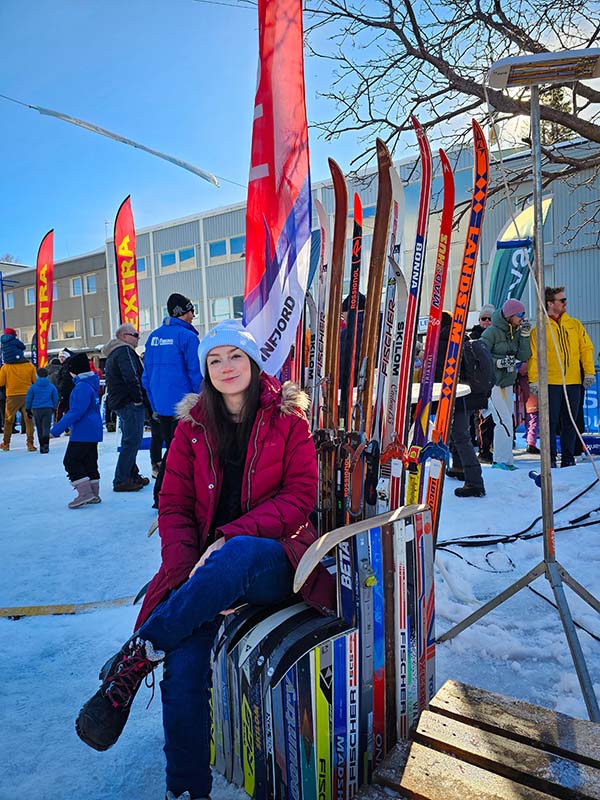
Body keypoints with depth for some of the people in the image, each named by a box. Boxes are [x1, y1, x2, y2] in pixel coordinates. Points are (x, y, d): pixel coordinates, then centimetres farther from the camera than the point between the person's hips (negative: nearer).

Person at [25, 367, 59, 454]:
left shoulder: (33, 387, -1)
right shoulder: (52, 387, 0)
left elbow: (28, 399, 3)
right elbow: (55, 399, 5)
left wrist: (28, 410, 14)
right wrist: (54, 409, 19)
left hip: (36, 410, 1)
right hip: (48, 409, 0)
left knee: (39, 429, 11)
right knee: (46, 427, -2)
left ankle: (42, 446, 16)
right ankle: (46, 445, -21)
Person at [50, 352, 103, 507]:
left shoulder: (82, 387, -18)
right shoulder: (91, 384, 13)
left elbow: (75, 412, -23)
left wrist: (56, 430, -20)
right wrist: (66, 415, 30)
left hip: (82, 433, -10)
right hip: (93, 432, 10)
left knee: (71, 461, -3)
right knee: (89, 462, 14)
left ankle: (85, 493, -5)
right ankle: (94, 494, 18)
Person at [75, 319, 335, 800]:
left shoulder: (288, 417, 1)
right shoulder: (193, 426, 8)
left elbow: (301, 495, -5)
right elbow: (175, 506, 5)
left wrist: (233, 535, -18)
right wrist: (190, 575, -12)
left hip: (271, 555, -2)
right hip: (206, 562, 2)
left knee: (238, 553, -37)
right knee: (184, 666, -22)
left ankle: (132, 662, -20)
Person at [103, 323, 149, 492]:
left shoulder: (113, 354, 22)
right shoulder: (125, 351, -12)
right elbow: (131, 377, -23)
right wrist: (139, 398, -16)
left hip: (119, 402, 11)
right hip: (130, 403, -11)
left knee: (129, 441, 17)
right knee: (132, 441, -9)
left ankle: (132, 476, 25)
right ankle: (121, 481, -7)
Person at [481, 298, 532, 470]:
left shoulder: (516, 332, 8)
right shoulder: (492, 332, -12)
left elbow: (523, 356, 2)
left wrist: (525, 335, -6)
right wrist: (499, 362, -23)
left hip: (508, 382, 7)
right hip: (493, 381, -7)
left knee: (507, 421, 9)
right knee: (504, 421, -12)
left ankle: (503, 459, 16)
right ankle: (502, 459, -6)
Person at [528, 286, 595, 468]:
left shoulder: (575, 325, 11)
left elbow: (586, 348, 11)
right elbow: (533, 356, -4)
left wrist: (589, 372, 2)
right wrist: (533, 380, -11)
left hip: (573, 382, 4)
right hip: (550, 383, -3)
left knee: (570, 422, 8)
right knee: (551, 422, 1)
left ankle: (568, 458, 18)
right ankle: (550, 459, 10)